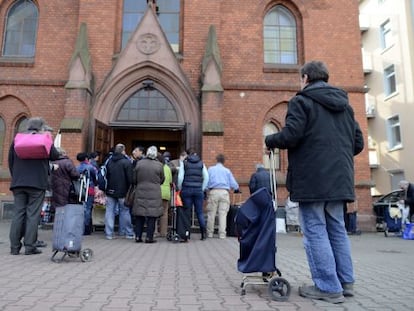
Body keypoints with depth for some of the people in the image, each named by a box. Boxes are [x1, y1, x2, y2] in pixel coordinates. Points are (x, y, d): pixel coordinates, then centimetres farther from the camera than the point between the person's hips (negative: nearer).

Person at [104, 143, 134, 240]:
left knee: (110, 211, 7)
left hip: (110, 191, 4)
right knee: (124, 211, 5)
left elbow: (105, 176, 12)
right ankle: (128, 233, 14)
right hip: (122, 191, -4)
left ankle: (109, 233, 9)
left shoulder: (109, 161, 6)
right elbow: (130, 178, -14)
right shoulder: (127, 162, -11)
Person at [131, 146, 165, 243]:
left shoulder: (139, 163, -1)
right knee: (152, 216, 4)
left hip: (141, 192, 2)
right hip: (154, 194, -2)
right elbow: (161, 180, 5)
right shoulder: (159, 165, -5)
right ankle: (149, 237, 6)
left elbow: (134, 179, 5)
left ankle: (138, 236, 13)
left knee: (139, 216, 10)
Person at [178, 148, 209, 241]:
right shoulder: (201, 164, 8)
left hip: (186, 190, -1)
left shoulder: (184, 163, 3)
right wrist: (202, 189, 10)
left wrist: (179, 188, 8)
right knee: (199, 212, 9)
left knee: (187, 212, 4)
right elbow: (206, 177, 3)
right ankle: (204, 232, 3)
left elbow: (180, 178, -4)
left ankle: (186, 235, 6)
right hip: (198, 190, 1)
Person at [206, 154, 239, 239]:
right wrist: (237, 189, 28)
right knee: (223, 214, 2)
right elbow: (233, 184, 10)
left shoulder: (210, 169, 10)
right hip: (224, 192, 1)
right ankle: (222, 234, 2)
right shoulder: (227, 171, 11)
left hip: (213, 191, 0)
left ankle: (210, 233, 10)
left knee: (211, 214, 5)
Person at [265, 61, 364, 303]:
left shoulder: (302, 101, -4)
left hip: (312, 179, -7)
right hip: (339, 179, 7)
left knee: (315, 231, 0)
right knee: (337, 229, 16)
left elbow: (290, 136, -16)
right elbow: (358, 143, 15)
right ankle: (346, 282, 22)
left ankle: (328, 287, 4)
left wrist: (269, 141, 3)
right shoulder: (345, 104, 17)